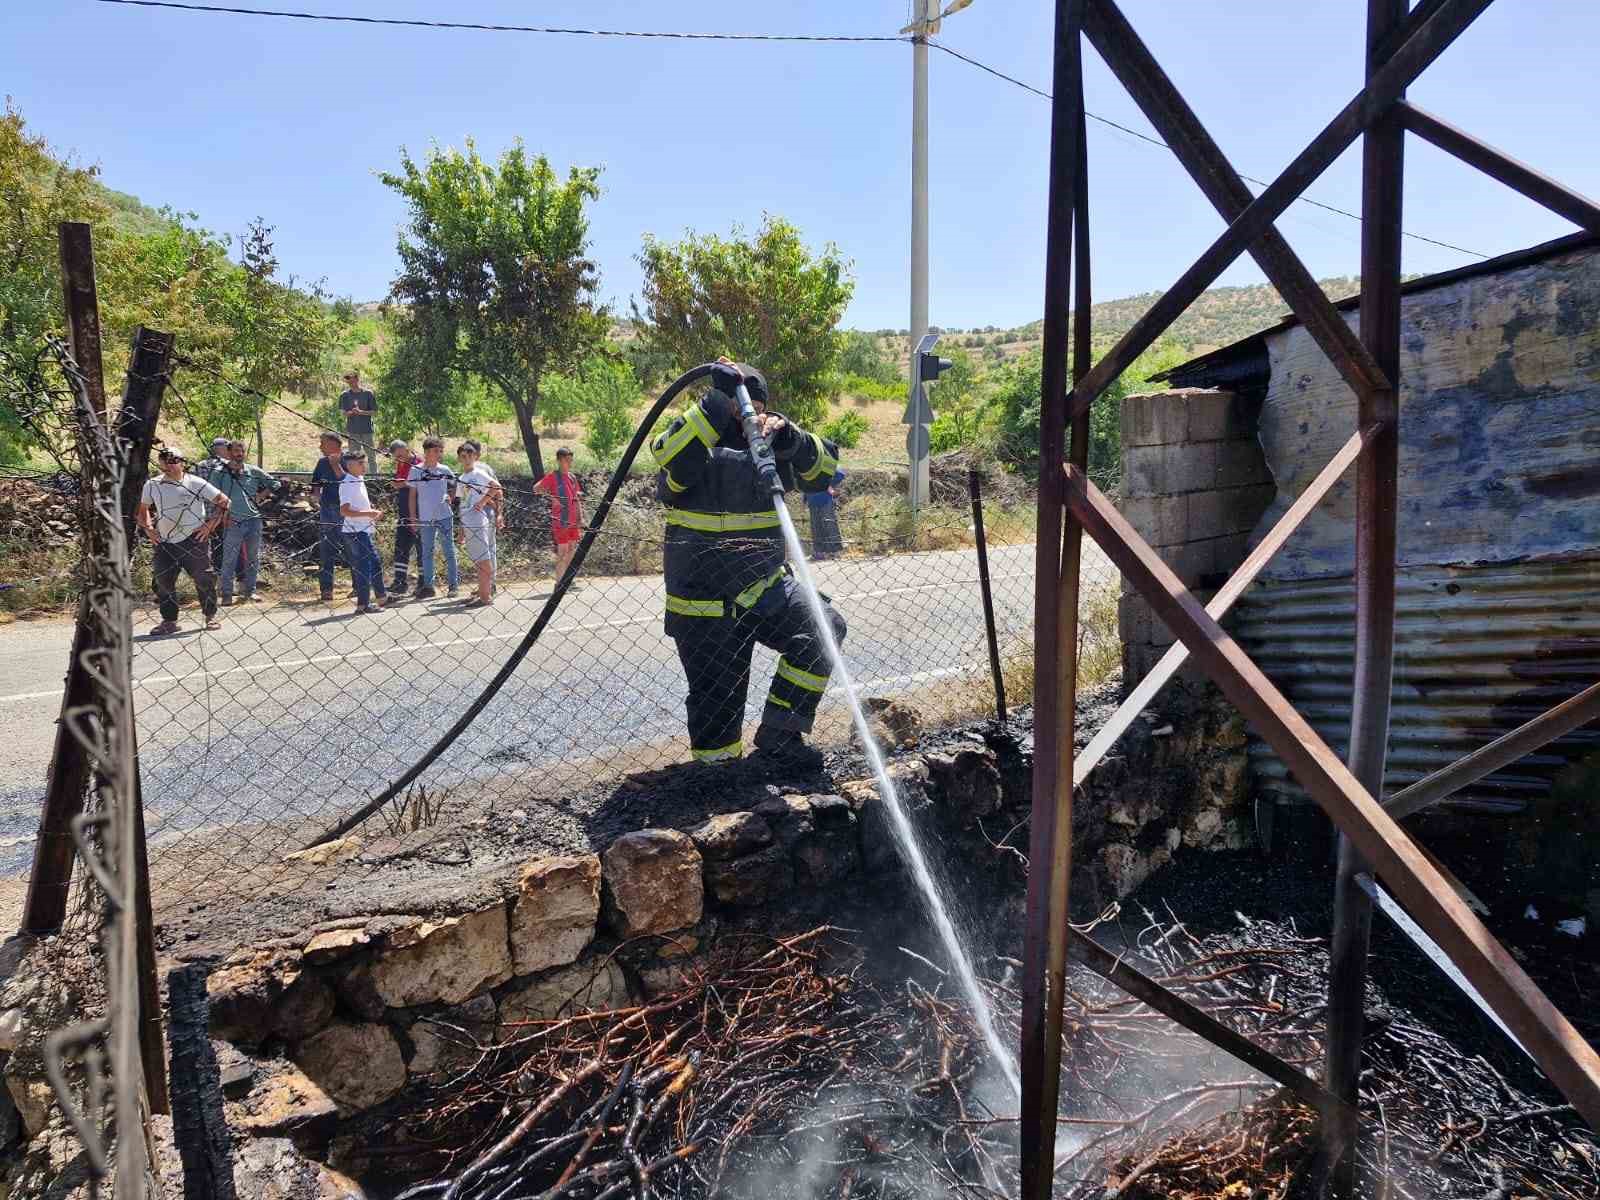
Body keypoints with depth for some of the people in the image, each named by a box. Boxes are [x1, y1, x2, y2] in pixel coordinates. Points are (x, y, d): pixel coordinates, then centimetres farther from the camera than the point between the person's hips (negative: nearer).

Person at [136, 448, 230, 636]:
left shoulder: (196, 483, -4)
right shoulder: (152, 485, 7)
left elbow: (224, 502, 1)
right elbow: (143, 508, 24)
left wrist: (209, 525, -4)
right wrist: (148, 528, 9)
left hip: (194, 541, -3)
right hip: (165, 543, 3)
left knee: (204, 579, 0)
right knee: (163, 581, 2)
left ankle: (211, 616, 16)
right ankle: (169, 621, 12)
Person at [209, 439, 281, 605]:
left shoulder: (254, 472, 8)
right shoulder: (219, 473, 0)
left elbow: (275, 484, 17)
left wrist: (260, 496, 7)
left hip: (254, 520, 3)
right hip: (233, 523, -3)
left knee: (253, 558, 9)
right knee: (229, 560, -5)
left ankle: (250, 591, 20)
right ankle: (226, 594, -1)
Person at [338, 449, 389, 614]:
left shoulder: (359, 481, 13)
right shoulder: (347, 484, -16)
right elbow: (344, 511, -25)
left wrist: (371, 512, 10)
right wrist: (368, 513, -26)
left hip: (365, 530, 10)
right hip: (356, 532, -10)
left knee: (376, 562, 17)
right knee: (363, 567, -5)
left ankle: (382, 597, 30)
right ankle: (362, 604, 2)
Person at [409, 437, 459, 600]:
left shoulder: (444, 470, 3)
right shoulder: (416, 471, 0)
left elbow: (454, 487, 18)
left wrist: (450, 497, -3)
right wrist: (413, 517, 3)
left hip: (445, 516, 0)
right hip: (425, 518, 0)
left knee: (449, 551, 3)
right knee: (426, 553, 5)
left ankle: (453, 585, 10)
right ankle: (428, 586, 11)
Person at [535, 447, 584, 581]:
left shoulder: (572, 477, 14)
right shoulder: (553, 476, -5)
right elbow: (536, 488, -14)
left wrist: (581, 518, 12)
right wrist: (551, 498, -23)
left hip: (573, 520, 7)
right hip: (560, 520, -7)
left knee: (572, 549, 10)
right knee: (562, 551, -6)